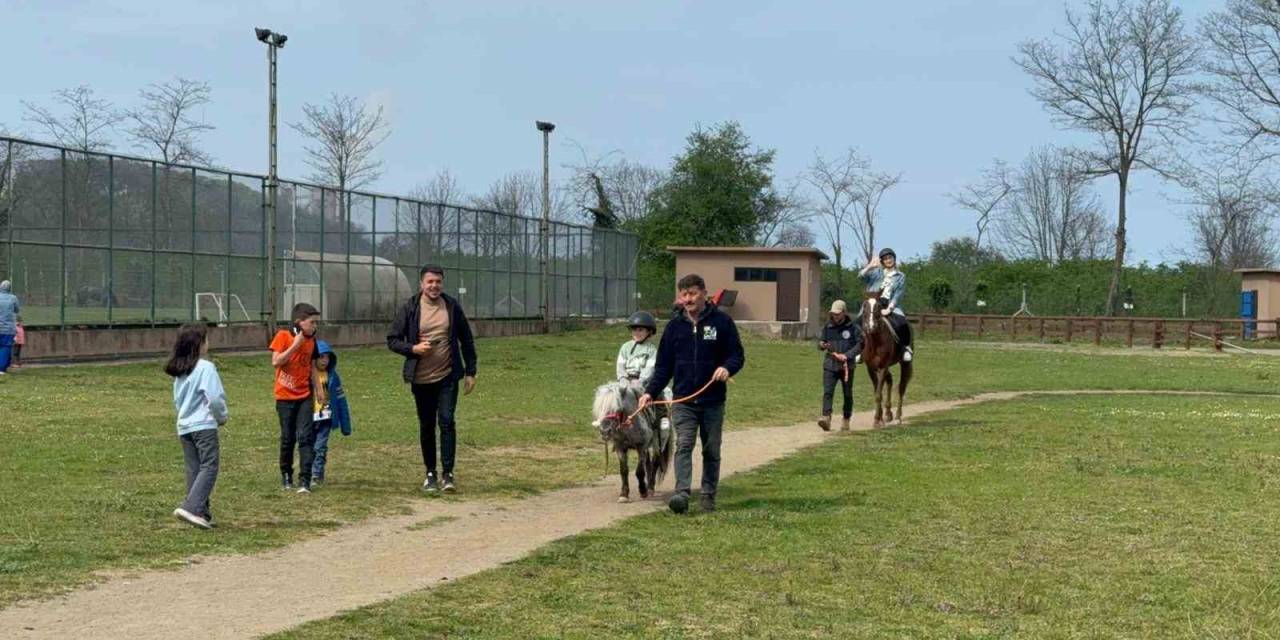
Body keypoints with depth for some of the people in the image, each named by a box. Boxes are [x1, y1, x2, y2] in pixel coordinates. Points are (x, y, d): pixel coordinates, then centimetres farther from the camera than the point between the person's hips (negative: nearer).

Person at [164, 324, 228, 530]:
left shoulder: (179, 370, 13)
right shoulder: (205, 367, -11)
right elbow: (215, 397, -16)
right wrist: (222, 416, 0)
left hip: (184, 426, 8)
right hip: (204, 425, -8)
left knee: (194, 470, 10)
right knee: (209, 467, -8)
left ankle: (201, 513, 12)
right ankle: (191, 508, -22)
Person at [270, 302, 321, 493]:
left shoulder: (311, 340, 5)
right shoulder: (283, 336, -8)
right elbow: (275, 362, -16)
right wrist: (295, 345, -20)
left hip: (305, 396, 3)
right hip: (285, 396, -3)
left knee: (306, 437, -9)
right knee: (288, 438, 7)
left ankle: (305, 481, -12)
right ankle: (286, 475, 27)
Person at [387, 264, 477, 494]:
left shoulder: (452, 307, 2)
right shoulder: (410, 309, -2)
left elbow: (466, 340, 9)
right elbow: (392, 340, 2)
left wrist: (470, 372, 5)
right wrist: (413, 349, -16)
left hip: (448, 377, 0)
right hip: (421, 379, 1)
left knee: (447, 422, -11)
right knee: (426, 427, 9)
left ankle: (448, 474, -6)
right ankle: (430, 474, 20)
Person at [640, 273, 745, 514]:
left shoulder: (722, 321, -1)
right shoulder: (675, 325, 6)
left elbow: (737, 355, 2)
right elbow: (663, 365, 9)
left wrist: (727, 368, -21)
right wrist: (650, 391, -3)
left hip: (713, 401, 0)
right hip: (683, 400, 1)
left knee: (711, 451, 9)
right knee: (683, 445, -13)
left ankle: (708, 495, 19)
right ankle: (681, 494, -23)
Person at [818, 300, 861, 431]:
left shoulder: (852, 327, -4)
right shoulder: (828, 327, 5)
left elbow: (860, 344, -5)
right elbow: (821, 343, 13)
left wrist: (847, 355, -17)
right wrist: (822, 345, -12)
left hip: (846, 365, -1)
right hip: (830, 365, 2)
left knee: (847, 394, 9)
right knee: (827, 392, -14)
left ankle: (846, 420, 23)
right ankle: (826, 418, -23)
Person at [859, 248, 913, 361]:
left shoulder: (900, 276, 10)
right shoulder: (876, 272, 14)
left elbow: (898, 295, 0)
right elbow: (861, 276, 0)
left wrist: (889, 309, -13)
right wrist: (869, 267, -16)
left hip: (891, 306, -2)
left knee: (902, 324, -28)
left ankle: (906, 347, -5)